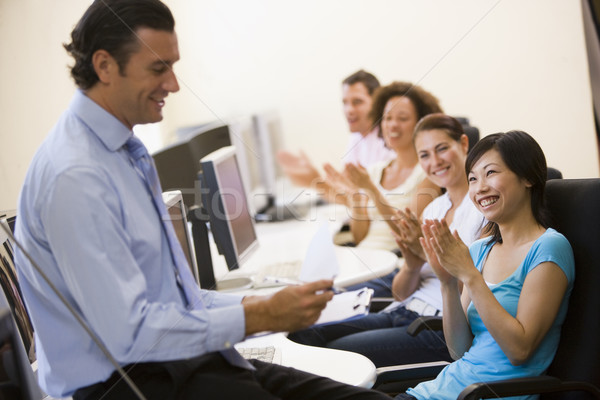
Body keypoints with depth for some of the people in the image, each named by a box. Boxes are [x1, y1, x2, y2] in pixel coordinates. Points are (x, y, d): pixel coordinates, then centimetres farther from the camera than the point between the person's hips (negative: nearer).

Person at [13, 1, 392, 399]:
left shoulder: (129, 152, 11)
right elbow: (129, 333, -22)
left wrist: (256, 303, 3)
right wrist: (260, 316, -18)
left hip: (179, 361, 8)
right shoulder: (74, 177, -19)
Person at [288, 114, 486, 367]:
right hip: (403, 312, 7)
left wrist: (428, 251, -18)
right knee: (302, 335, -11)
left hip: (441, 326, -7)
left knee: (334, 353, -22)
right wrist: (412, 266, -8)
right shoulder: (435, 208, 17)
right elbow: (400, 293, 13)